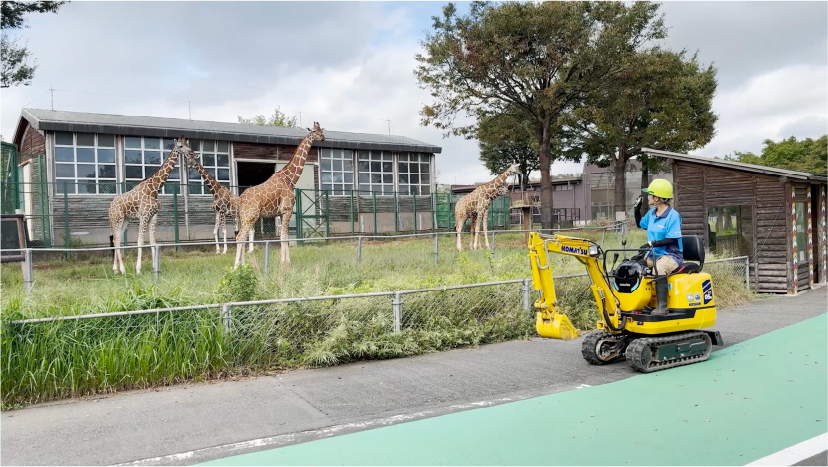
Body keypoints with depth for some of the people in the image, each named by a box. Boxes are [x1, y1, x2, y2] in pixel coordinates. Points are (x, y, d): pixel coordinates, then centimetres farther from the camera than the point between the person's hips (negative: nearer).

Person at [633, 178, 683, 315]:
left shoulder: (673, 215, -13)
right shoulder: (651, 213, 10)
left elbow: (672, 239, -19)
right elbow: (639, 224, 29)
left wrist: (652, 243, -28)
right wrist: (637, 209, 15)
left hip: (671, 255, -9)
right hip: (653, 254, 9)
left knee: (659, 268, -38)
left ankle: (662, 306, -38)